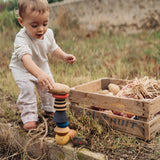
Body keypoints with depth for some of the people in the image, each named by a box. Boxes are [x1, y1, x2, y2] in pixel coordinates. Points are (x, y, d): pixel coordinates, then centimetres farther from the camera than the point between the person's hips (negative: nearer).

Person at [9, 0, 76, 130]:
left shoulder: (48, 33, -18)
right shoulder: (21, 39, -39)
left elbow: (53, 48, 2)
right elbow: (26, 59, -55)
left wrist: (64, 56, -17)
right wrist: (39, 74, -72)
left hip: (42, 66, 6)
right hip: (22, 69, -5)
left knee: (48, 86, 8)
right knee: (27, 88, -25)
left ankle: (49, 108, 35)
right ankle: (29, 116, -9)